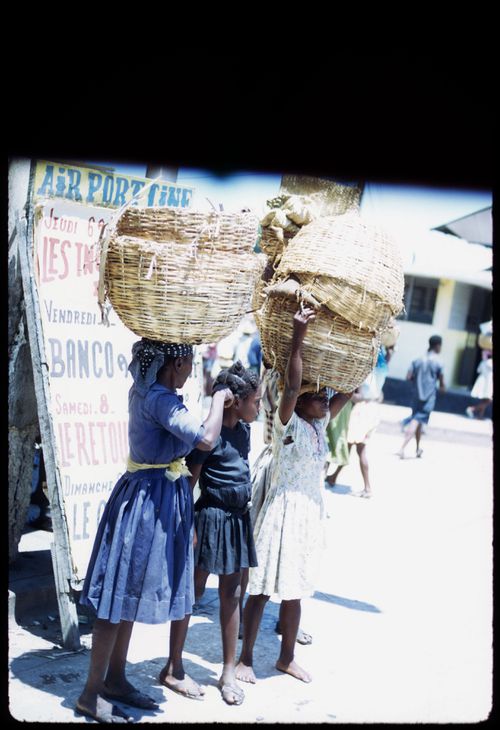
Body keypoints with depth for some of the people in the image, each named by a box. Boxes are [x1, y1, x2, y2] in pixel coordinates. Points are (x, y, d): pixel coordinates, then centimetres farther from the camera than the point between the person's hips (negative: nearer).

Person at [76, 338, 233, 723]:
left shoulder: (142, 390, 5)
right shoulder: (159, 399, -22)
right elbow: (206, 439, -31)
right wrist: (220, 397, -16)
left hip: (164, 497, 10)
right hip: (151, 499, -10)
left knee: (129, 590, 16)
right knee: (122, 592, -2)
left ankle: (115, 678, 27)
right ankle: (92, 692, 7)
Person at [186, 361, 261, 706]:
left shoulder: (243, 431, 9)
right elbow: (190, 480, -14)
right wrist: (188, 525, -16)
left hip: (238, 517, 7)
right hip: (212, 516, -7)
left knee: (231, 593, 11)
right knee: (194, 591, 2)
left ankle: (229, 672, 20)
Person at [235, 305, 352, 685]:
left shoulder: (320, 424, 6)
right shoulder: (288, 424, -13)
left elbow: (349, 390, 14)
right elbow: (291, 386, -29)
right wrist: (298, 338, -36)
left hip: (310, 511, 7)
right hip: (284, 509, -7)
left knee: (294, 589, 16)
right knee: (264, 589, 1)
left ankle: (287, 658, 27)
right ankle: (246, 659, 13)